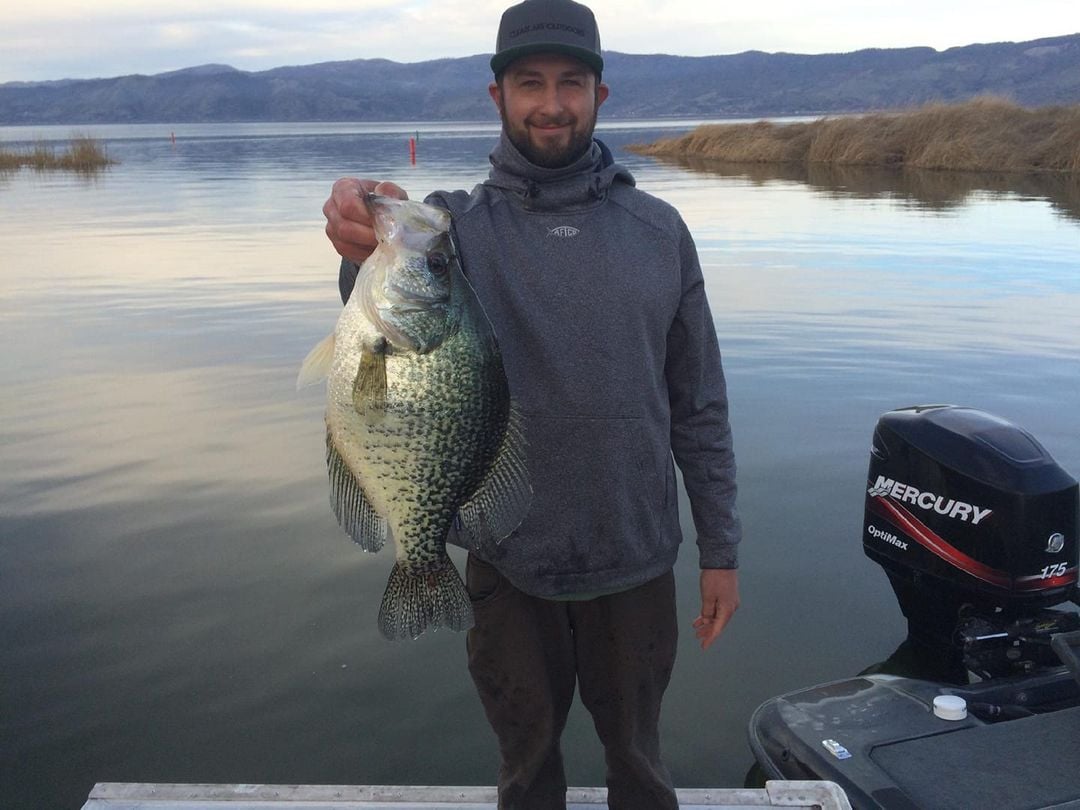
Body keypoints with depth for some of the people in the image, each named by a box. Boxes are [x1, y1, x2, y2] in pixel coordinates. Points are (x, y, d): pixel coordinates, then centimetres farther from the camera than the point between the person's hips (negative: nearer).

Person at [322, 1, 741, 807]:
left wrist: (721, 548, 1)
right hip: (510, 564, 0)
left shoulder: (659, 230, -2)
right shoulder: (458, 224, -7)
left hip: (636, 560, 1)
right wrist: (369, 255, -52)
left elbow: (700, 404, 1)